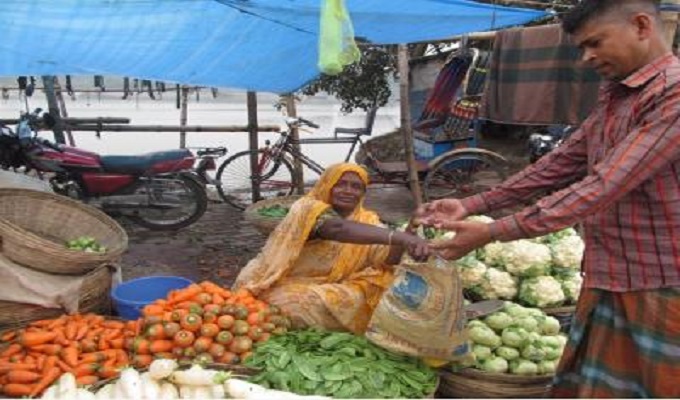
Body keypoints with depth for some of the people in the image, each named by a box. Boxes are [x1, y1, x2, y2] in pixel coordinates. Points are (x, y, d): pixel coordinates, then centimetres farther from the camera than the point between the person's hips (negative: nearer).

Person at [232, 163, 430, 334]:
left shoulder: (366, 220, 2)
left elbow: (389, 257, -14)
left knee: (359, 298, -20)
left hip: (322, 290, 5)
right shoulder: (308, 207, -17)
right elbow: (336, 228, -39)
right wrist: (398, 237, -51)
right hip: (282, 287, -5)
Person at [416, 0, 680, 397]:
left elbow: (605, 185, -25)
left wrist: (492, 233, -25)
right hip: (606, 282, 8)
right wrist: (470, 206, 3)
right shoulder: (613, 98, 13)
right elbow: (560, 165, 12)